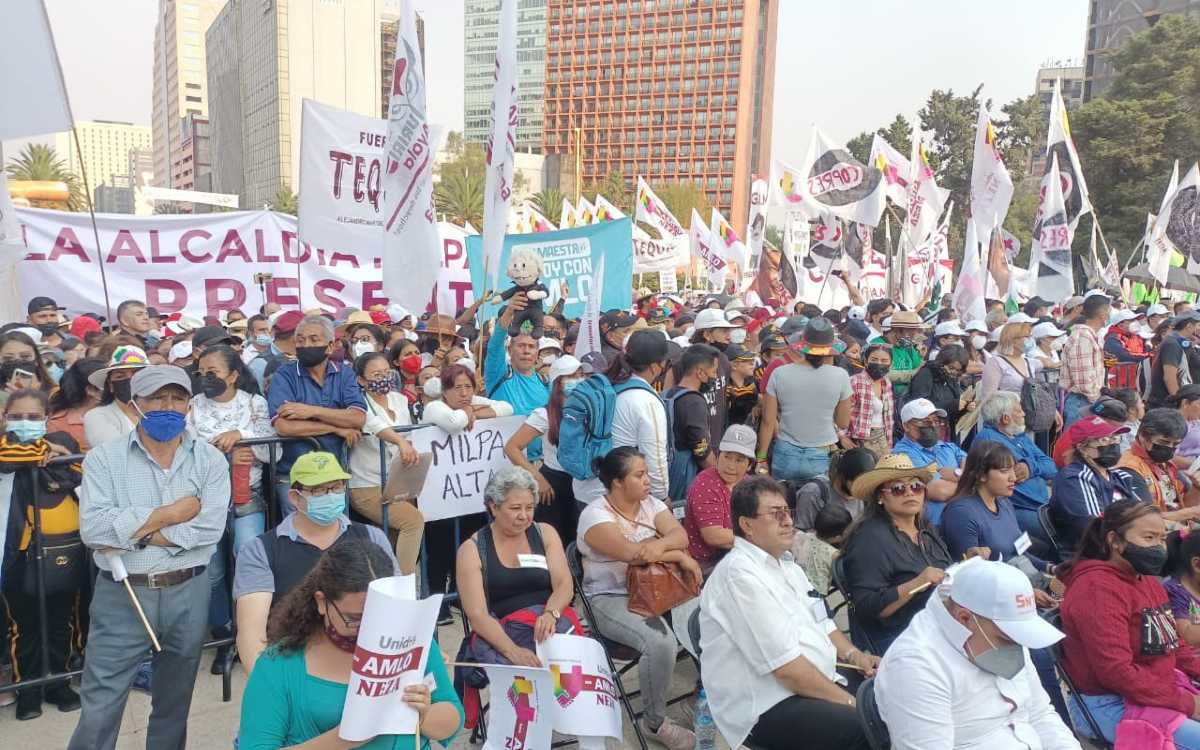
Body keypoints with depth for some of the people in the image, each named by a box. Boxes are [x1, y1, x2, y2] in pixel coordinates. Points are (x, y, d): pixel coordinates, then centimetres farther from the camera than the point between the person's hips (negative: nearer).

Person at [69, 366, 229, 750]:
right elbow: (92, 527, -16)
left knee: (175, 702, 18)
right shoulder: (104, 457, -3)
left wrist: (133, 532, -15)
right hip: (121, 595, -1)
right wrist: (168, 514, -15)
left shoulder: (210, 460, -1)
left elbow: (210, 527, -13)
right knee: (100, 706, 5)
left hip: (188, 595, 2)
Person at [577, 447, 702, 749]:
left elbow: (680, 535, -9)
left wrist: (660, 545, -31)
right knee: (660, 642, -30)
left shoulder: (651, 504, 6)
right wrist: (681, 556, -20)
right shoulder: (595, 515, -14)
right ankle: (655, 722, -7)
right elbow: (632, 553, -27)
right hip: (611, 599, -6)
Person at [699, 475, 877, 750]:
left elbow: (820, 624, 21)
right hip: (768, 708, -10)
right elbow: (785, 665, -21)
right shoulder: (740, 573, -18)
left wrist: (853, 655, 1)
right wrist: (848, 702, -16)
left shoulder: (785, 564, 14)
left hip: (819, 683, 10)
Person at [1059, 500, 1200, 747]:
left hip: (1161, 689, 10)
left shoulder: (1147, 579, 13)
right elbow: (1116, 672, -25)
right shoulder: (1097, 588, -20)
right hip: (1110, 705, -10)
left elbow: (1171, 643, 20)